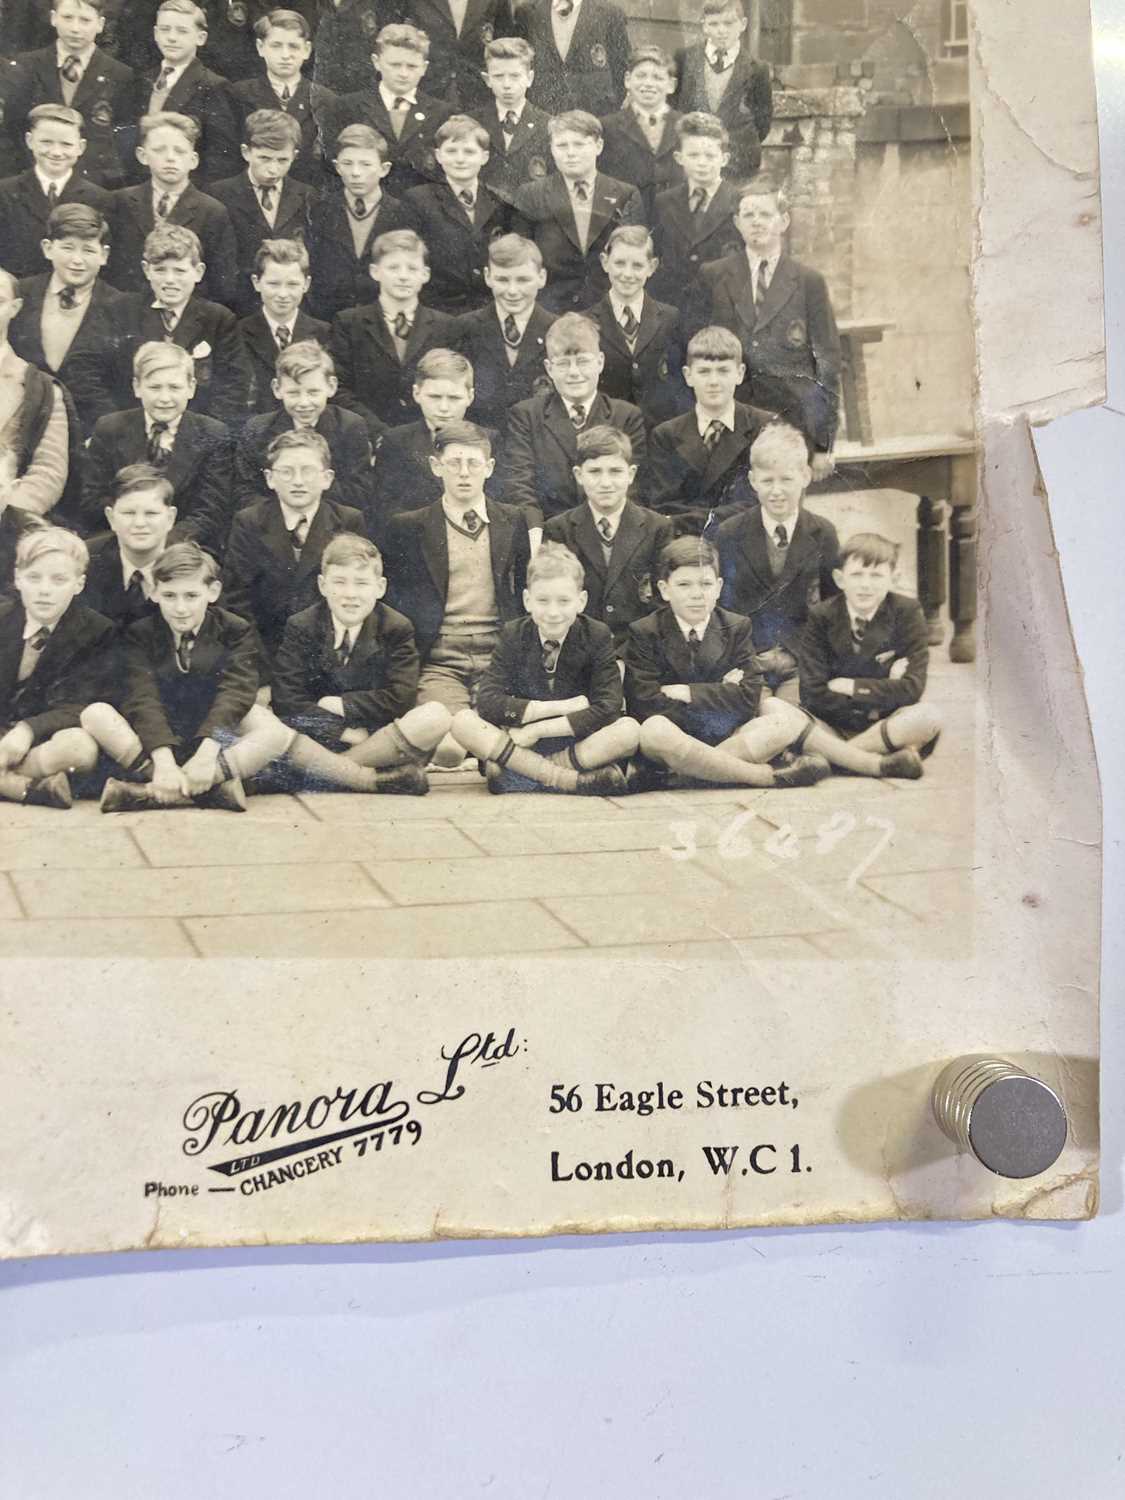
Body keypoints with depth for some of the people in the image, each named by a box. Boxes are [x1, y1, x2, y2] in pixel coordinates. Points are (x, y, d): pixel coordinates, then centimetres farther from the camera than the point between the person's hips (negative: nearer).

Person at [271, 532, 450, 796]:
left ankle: (329, 771, -22)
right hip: (323, 739, 0)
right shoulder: (300, 628, 0)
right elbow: (286, 700, -9)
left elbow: (400, 698, -10)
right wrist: (344, 731, -17)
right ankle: (383, 781, -28)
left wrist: (337, 704, -11)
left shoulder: (396, 628, 0)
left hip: (379, 735, 1)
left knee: (436, 717, -29)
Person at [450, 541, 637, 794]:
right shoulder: (513, 635, -2)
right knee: (462, 721, -24)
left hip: (579, 743, -1)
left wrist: (538, 729, -20)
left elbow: (608, 709, -17)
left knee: (630, 730, -30)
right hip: (521, 739, 1)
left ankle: (518, 773, -25)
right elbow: (487, 701, -15)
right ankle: (572, 780, -29)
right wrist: (560, 707, -19)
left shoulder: (597, 636, -5)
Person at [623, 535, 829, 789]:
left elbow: (749, 697, -5)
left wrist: (687, 692, -14)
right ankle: (769, 776, -31)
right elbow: (645, 704, -14)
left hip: (726, 734, 4)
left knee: (794, 719, -18)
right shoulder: (644, 633, -2)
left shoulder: (737, 627, 7)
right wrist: (720, 694, -10)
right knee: (654, 731, -39)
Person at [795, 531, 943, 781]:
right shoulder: (821, 617, -4)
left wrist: (848, 686, -14)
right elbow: (813, 694, -13)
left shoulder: (908, 613, -5)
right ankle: (882, 764, -30)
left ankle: (830, 756, -21)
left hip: (888, 722, 0)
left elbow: (912, 688, -15)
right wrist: (880, 694, -15)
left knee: (928, 716, -32)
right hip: (833, 725, 0)